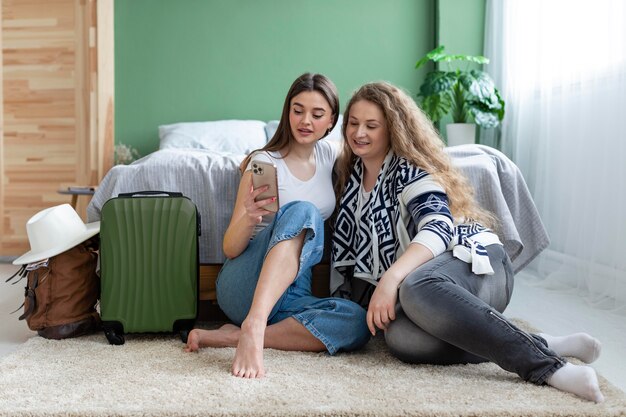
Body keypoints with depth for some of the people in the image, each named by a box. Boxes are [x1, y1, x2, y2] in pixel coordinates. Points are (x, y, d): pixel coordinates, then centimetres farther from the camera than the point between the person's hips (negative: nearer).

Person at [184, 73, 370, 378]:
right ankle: (253, 326, -45)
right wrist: (249, 218, -31)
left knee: (356, 324, -27)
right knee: (303, 211, -32)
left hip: (291, 294, 5)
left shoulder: (330, 155, 8)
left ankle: (232, 335, -24)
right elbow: (230, 249, -8)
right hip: (243, 286, -5)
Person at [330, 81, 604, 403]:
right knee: (401, 338, -34)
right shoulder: (351, 174, 18)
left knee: (417, 288, -43)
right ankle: (542, 347, -27)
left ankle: (543, 362, -36)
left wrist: (391, 278, -34)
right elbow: (347, 246, 23)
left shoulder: (408, 168, -3)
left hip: (474, 260, -5)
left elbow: (439, 227, -21)